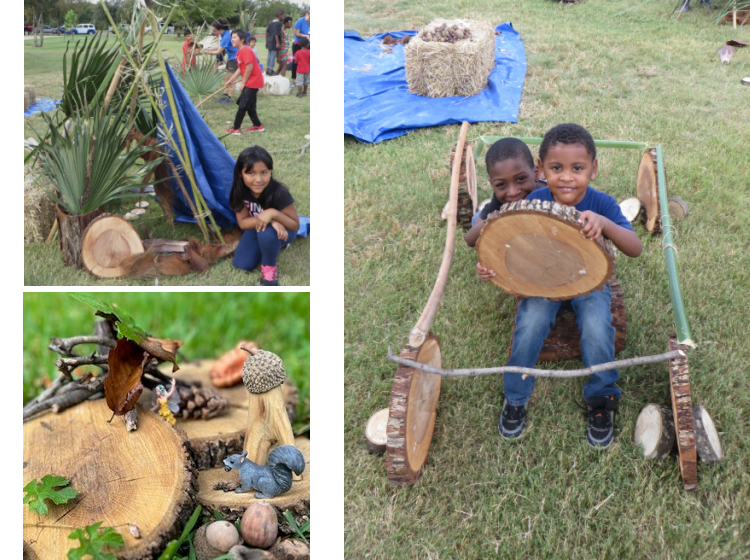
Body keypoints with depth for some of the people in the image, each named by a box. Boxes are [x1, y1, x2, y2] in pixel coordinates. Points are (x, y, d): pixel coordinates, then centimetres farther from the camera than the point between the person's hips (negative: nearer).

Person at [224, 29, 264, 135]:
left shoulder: (246, 50, -18)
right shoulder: (240, 52, 14)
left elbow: (249, 67, -24)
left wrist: (243, 83, -18)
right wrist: (230, 80, 13)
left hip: (252, 82, -10)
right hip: (251, 82, 10)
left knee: (243, 106, -6)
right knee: (249, 106, 16)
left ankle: (236, 129, -1)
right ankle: (257, 126, 25)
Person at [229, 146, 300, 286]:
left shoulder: (278, 192, -34)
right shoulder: (240, 190, -23)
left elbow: (295, 225, -24)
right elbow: (242, 222, -18)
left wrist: (273, 213, -41)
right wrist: (266, 220, -35)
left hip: (282, 231, -5)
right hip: (257, 227, 5)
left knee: (266, 232, -38)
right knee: (242, 264, -9)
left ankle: (269, 267, -8)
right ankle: (274, 244, 17)